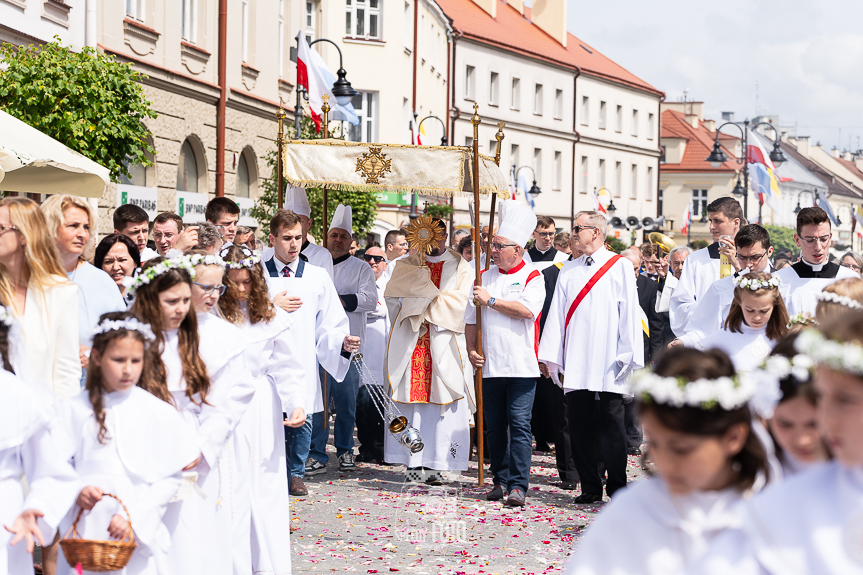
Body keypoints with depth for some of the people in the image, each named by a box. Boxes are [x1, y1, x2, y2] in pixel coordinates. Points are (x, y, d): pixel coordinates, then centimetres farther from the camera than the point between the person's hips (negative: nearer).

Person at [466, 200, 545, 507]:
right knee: (495, 426, 8)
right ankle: (501, 481, 17)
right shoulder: (485, 277, 13)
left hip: (521, 366, -5)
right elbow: (471, 319, 17)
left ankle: (518, 485, -8)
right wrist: (471, 349, 4)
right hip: (490, 365, 5)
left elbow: (527, 310, -18)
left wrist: (491, 300, -12)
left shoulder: (532, 277, 0)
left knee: (519, 424, -8)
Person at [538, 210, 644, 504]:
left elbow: (630, 313, -1)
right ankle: (590, 488, 9)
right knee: (580, 425, 2)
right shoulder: (568, 271, 15)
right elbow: (557, 313, 12)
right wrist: (549, 355, 6)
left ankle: (617, 488, 7)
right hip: (575, 363, 4)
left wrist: (631, 357, -7)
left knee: (611, 424, -1)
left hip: (608, 363, -4)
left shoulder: (620, 267, 4)